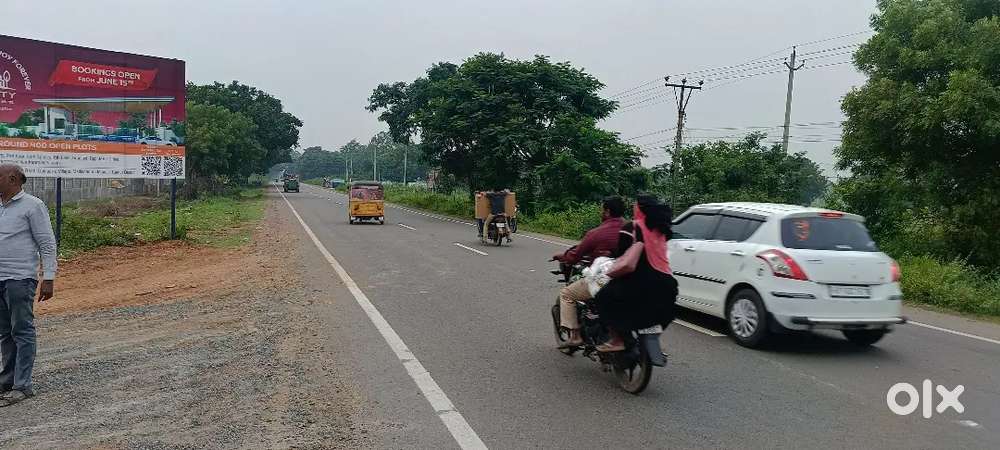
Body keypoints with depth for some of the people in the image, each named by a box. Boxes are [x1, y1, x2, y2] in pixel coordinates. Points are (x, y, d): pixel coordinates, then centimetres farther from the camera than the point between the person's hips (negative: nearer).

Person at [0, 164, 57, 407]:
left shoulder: (32, 206, -6)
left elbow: (47, 244, -8)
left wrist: (48, 278, -14)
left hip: (20, 279, -7)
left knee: (22, 332, -2)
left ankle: (22, 386, 2)